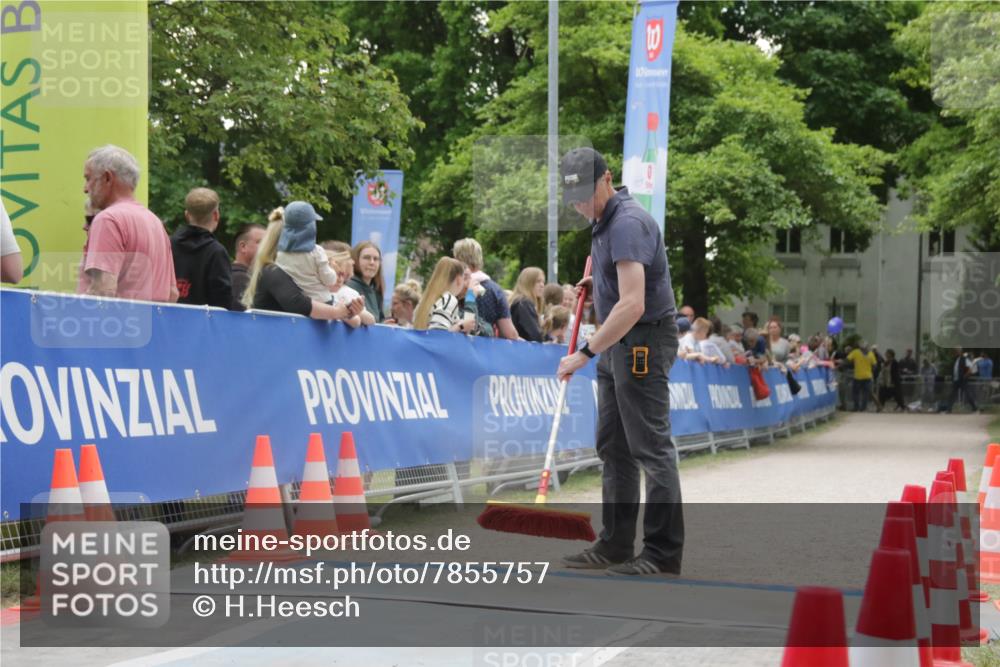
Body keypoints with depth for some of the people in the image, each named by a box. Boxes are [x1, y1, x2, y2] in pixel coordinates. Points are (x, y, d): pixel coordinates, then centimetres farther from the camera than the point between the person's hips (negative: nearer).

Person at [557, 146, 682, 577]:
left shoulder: (628, 224, -21)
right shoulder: (602, 222, 10)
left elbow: (633, 305, -30)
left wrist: (586, 352, -30)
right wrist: (593, 279, 16)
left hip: (645, 341, -10)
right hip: (618, 344, 10)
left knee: (651, 447, -8)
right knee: (613, 448, 11)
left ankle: (663, 553, -4)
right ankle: (616, 545, 16)